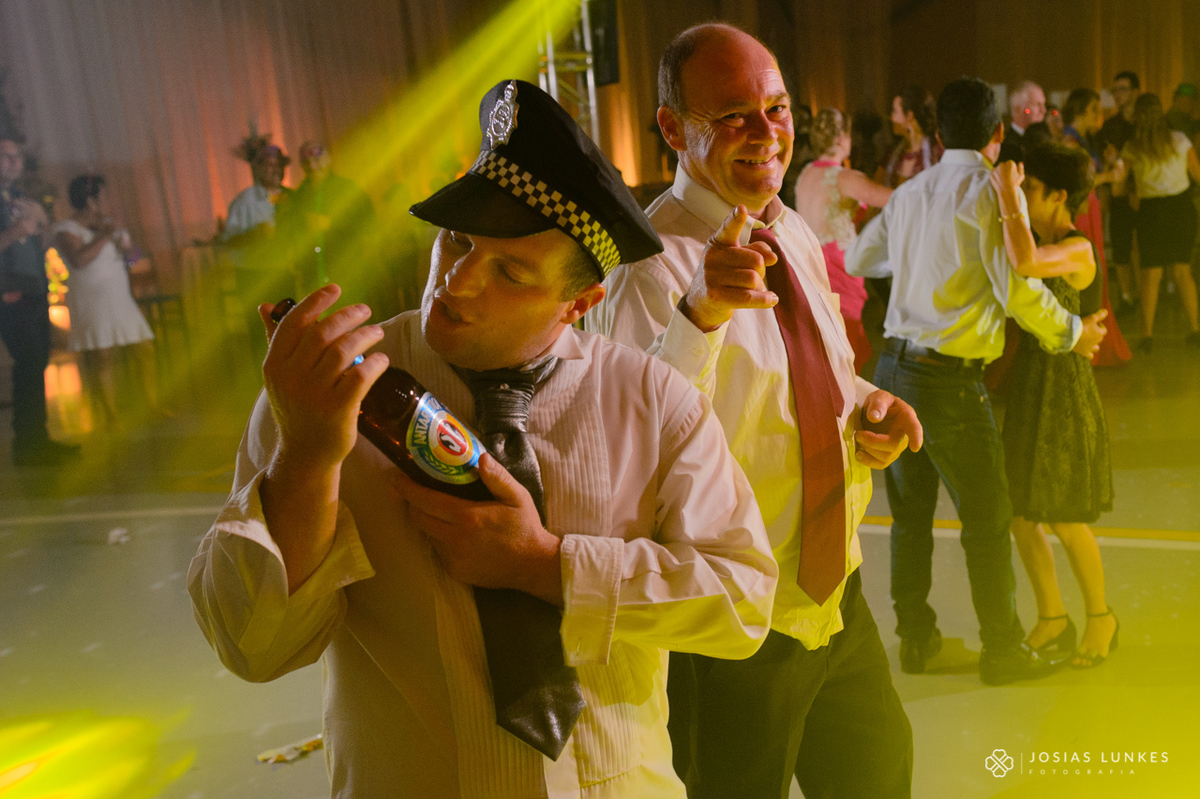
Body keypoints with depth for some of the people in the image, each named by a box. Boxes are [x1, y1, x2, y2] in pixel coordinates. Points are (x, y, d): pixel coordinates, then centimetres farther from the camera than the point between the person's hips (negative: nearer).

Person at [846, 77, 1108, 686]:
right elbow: (1017, 288, -13)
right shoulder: (990, 190, -7)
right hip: (949, 379, -6)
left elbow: (858, 259, 23)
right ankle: (1002, 651, 21)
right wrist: (1072, 334, 4)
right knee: (987, 519, 8)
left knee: (909, 514, 16)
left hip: (894, 368, 7)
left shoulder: (910, 192, 11)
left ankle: (915, 638, 29)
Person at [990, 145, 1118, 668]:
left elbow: (1024, 265, -40)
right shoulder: (1040, 242, 7)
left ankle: (1100, 617, 29)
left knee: (1064, 522, 5)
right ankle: (1051, 616, 30)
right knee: (1019, 512, 12)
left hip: (1063, 389, -8)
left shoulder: (1077, 249, -19)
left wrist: (1006, 192, -30)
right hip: (1024, 384, 8)